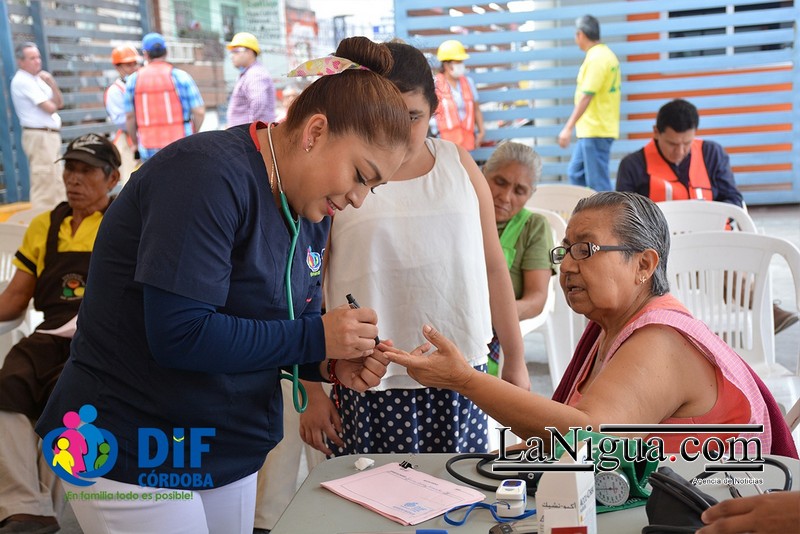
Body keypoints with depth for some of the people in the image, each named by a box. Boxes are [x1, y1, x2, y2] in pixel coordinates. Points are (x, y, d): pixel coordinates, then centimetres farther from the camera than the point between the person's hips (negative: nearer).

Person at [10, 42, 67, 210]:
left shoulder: (37, 80, 15)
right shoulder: (22, 81, -12)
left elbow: (59, 103, 12)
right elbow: (50, 108, -17)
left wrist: (51, 83, -1)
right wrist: (51, 102, 6)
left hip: (50, 136, 10)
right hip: (39, 136, -10)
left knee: (57, 184, 16)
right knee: (44, 181, -10)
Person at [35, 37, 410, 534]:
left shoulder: (313, 211, 3)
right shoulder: (210, 174, -23)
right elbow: (179, 334, -29)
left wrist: (331, 364, -9)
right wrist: (316, 338, -23)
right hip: (136, 459, -8)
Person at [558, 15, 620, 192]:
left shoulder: (596, 58, -16)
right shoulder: (606, 54, 15)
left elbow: (586, 96, -22)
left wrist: (568, 128, -21)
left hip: (595, 130, -10)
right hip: (592, 129, 10)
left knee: (598, 183, -5)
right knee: (576, 173, 15)